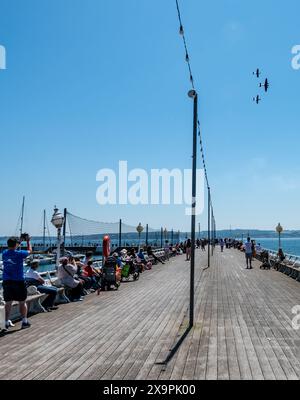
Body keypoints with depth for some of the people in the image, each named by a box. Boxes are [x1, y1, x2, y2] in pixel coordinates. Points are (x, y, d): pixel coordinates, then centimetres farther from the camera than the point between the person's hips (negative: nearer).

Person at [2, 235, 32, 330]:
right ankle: (24, 321, 9)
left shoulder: (4, 253, 2)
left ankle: (7, 322, 14)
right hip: (18, 281, -4)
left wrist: (20, 240, 31)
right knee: (22, 302, 6)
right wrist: (28, 241, 21)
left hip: (6, 281, 4)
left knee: (8, 302, 11)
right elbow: (30, 251, 7)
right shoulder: (19, 254, -11)